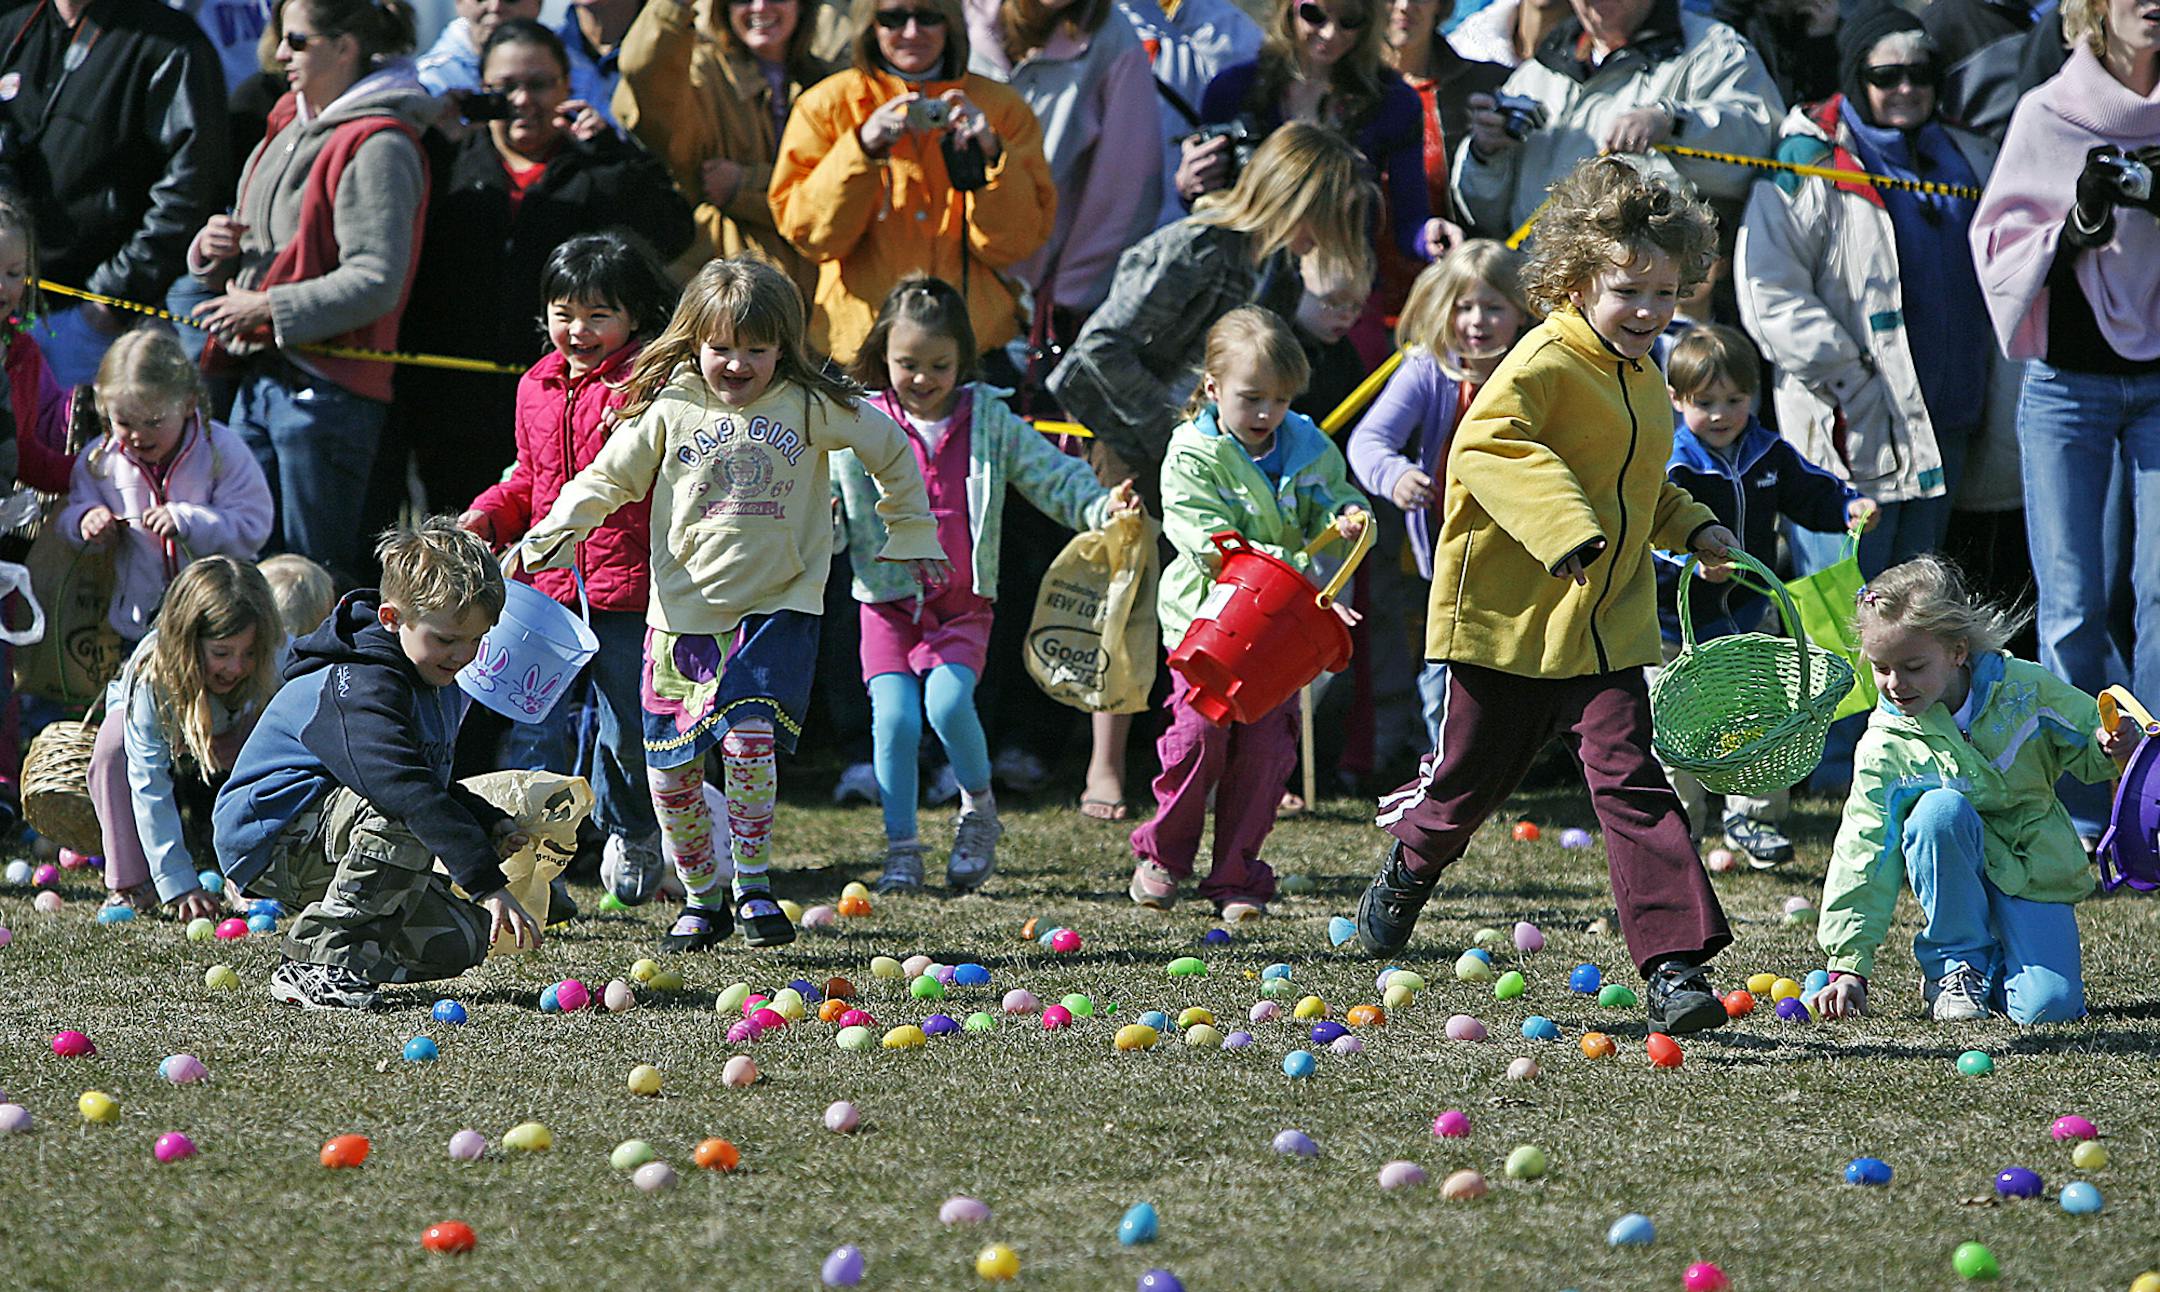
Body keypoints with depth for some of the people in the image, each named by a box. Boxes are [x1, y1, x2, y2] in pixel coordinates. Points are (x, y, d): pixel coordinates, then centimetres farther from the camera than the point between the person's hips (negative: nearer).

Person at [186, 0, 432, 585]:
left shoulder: (378, 147, -12)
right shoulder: (288, 130, 17)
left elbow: (377, 282, -18)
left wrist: (272, 308, -21)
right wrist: (215, 251, 3)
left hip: (327, 388, -9)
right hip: (258, 378, 9)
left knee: (316, 577, -7)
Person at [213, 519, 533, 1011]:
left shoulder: (439, 686, 7)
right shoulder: (357, 689, -26)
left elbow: (431, 783, 24)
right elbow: (408, 792, -38)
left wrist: (491, 824, 4)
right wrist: (487, 884, -45)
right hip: (268, 836, -9)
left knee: (456, 944, -5)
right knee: (403, 821, -35)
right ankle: (317, 961, -26)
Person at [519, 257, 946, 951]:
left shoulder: (811, 407, 0)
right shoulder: (671, 409, 1)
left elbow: (891, 451, 14)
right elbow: (608, 477, 8)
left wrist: (911, 534, 19)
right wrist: (555, 534, -8)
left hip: (777, 609, -2)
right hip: (683, 612, 2)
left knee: (748, 736, -23)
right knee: (670, 769, 2)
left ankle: (752, 883, -7)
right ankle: (702, 894, 21)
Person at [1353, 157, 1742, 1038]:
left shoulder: (1641, 383, 13)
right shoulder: (1546, 362, -15)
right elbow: (1486, 443, -30)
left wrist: (1691, 529, 15)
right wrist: (1564, 529, -39)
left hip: (1606, 628, 5)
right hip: (1507, 616, -5)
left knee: (1630, 777, -10)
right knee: (1469, 776, 11)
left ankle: (1675, 965, -18)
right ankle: (1406, 870, 44)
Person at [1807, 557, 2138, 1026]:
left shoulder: (2025, 689, -11)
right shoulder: (1886, 749, -11)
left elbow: (2088, 749, 3)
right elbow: (1864, 855, -10)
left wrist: (2113, 749, -24)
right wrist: (1848, 966, -15)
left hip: (2036, 870, -1)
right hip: (1958, 872, 1)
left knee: (2048, 1008, -23)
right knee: (1941, 808, -34)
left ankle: (1996, 969, 16)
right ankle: (1957, 967, -16)